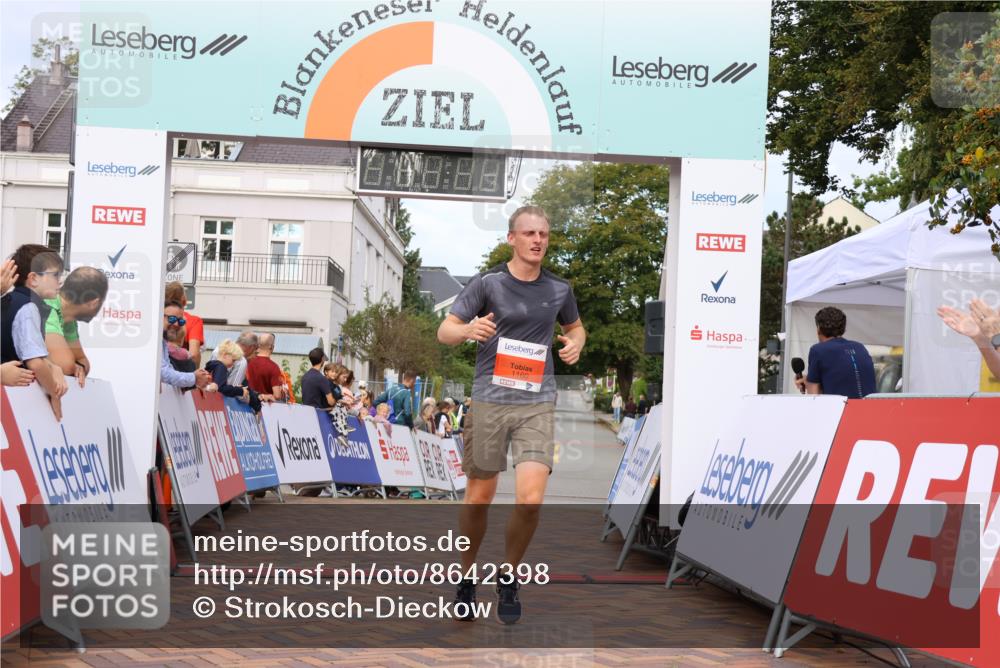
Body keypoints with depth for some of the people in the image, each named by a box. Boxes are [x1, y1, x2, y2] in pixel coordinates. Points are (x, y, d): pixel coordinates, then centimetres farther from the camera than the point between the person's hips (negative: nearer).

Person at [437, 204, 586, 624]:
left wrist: (575, 344, 5)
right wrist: (469, 329, -26)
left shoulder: (559, 290, 9)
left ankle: (509, 578, 11)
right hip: (489, 400, -1)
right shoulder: (487, 284, -1)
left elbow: (574, 326, 28)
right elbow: (444, 331, -3)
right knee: (479, 497, 6)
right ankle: (466, 577, 26)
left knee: (530, 499, -12)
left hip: (537, 403, 1)